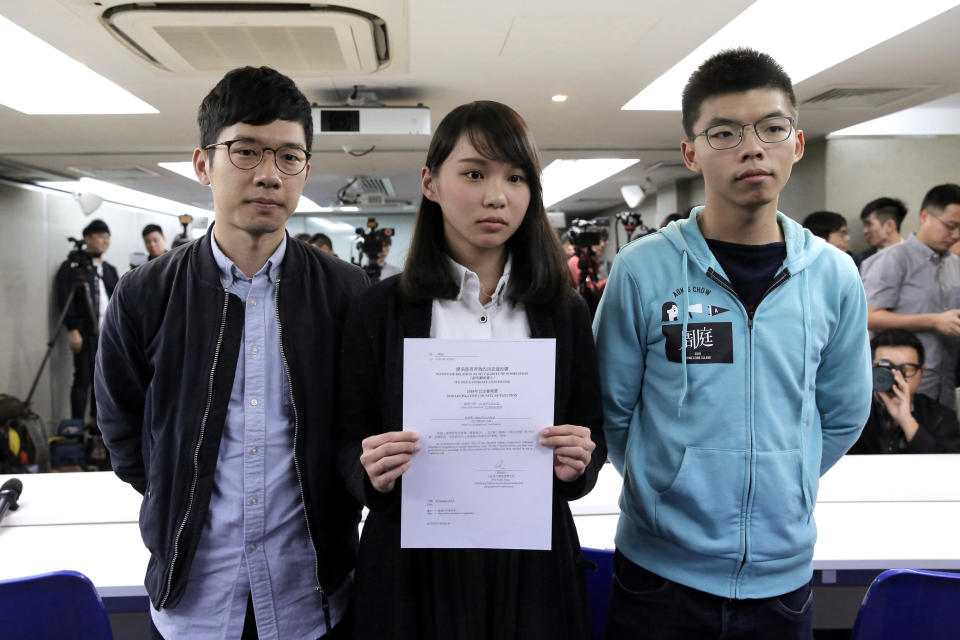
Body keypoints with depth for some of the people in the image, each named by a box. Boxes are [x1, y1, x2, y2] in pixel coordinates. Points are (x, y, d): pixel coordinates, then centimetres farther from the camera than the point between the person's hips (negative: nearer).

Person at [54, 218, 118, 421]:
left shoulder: (110, 270, 18)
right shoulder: (72, 267, -2)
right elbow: (64, 300, -9)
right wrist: (73, 330, -15)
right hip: (85, 333, -6)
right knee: (83, 379, -5)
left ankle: (98, 423, 17)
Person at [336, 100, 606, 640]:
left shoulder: (564, 311, 1)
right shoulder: (382, 309, -3)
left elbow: (594, 435, 6)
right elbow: (349, 444, 1)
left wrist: (579, 462, -15)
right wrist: (372, 471, -20)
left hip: (532, 566, 2)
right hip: (414, 561, -1)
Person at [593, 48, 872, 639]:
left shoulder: (834, 276, -2)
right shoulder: (643, 269, -11)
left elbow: (844, 415, 9)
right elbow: (612, 408, -3)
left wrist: (780, 488, 7)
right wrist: (670, 487, 1)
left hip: (783, 571, 3)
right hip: (661, 567, -2)